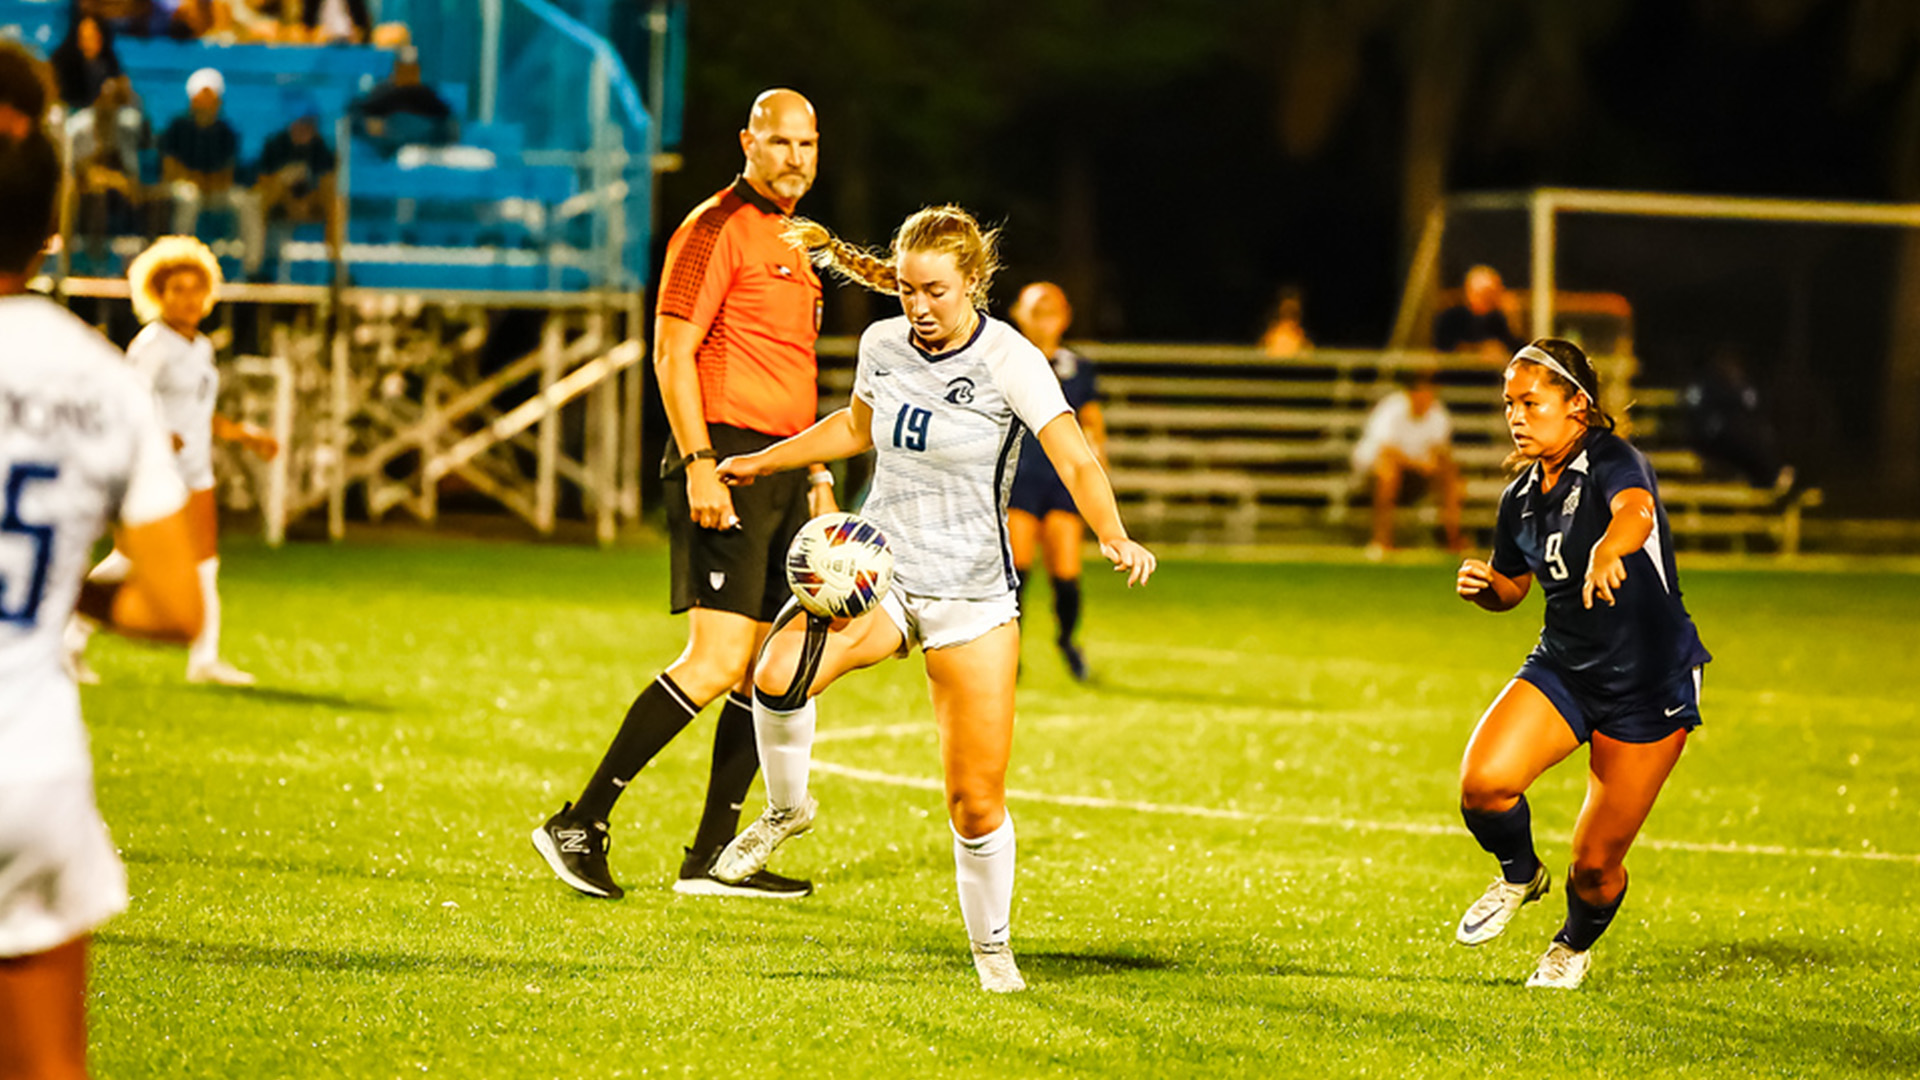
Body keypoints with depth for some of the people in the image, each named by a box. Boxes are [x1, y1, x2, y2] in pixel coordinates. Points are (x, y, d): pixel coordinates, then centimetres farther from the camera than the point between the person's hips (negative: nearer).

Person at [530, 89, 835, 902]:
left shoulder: (792, 241, 20)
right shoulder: (716, 230, -8)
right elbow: (672, 353, -14)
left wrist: (817, 476, 23)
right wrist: (699, 464, -22)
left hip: (783, 470, 9)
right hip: (728, 466, -9)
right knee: (718, 660, -16)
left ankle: (711, 858, 11)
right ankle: (580, 825, -12)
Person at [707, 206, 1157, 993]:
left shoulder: (1010, 361, -13)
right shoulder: (882, 344, 1)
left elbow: (1076, 463, -22)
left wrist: (1114, 538, -40)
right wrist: (760, 462, 22)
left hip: (972, 598, -3)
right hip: (875, 572, 3)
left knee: (977, 806, -3)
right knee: (779, 674, -29)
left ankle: (992, 947, 22)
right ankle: (787, 809, 0)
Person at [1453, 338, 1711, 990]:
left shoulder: (1613, 463, -18)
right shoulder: (1521, 499, 3)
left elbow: (1635, 512, -42)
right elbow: (1513, 587, 20)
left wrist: (1608, 548, -66)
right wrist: (1484, 587, -5)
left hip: (1650, 684, -5)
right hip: (1564, 667, 5)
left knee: (1597, 863, -1)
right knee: (1483, 782, -22)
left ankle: (1576, 943, 34)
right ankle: (1519, 876, 11)